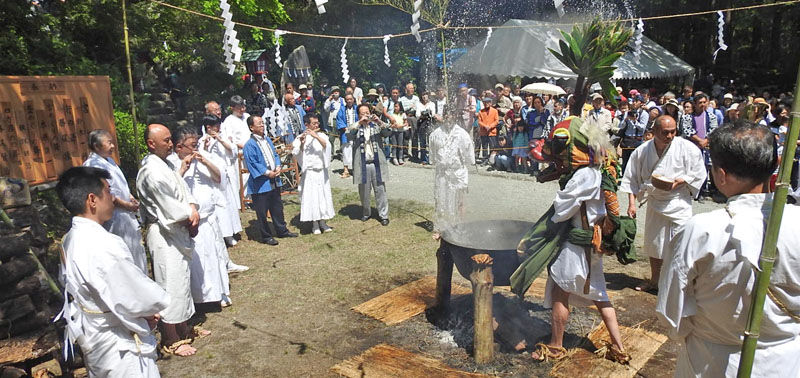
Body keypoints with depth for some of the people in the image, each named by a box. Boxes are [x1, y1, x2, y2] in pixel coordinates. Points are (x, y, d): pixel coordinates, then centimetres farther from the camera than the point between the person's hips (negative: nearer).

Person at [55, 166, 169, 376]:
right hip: (121, 351, -9)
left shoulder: (71, 240, -1)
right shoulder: (103, 245, -30)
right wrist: (159, 300, -4)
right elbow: (141, 299, -27)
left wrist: (144, 312, 3)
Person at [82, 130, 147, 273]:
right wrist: (127, 205, -17)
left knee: (134, 249, 18)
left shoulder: (109, 160, 12)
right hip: (114, 217, -10)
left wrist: (131, 198, 10)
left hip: (125, 214, 10)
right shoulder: (93, 165, -18)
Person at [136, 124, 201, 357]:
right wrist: (189, 216, -7)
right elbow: (168, 205, -21)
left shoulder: (165, 164, 11)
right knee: (171, 285, -2)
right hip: (164, 235, -10)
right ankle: (171, 341, 11)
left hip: (178, 232, 10)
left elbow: (183, 189, 13)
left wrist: (192, 209, -5)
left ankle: (183, 329, 33)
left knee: (181, 280, 18)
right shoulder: (152, 170, -19)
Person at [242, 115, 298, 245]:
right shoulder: (249, 145, -14)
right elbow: (252, 164, -17)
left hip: (274, 181, 8)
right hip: (260, 184, -7)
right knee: (262, 211, 4)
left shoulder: (267, 140, 11)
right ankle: (266, 236, 16)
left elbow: (275, 154, 16)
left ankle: (282, 230, 31)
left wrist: (278, 167, -2)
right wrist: (267, 172, -17)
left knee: (277, 208, 18)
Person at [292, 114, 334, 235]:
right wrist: (302, 143, -30)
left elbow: (327, 146, -13)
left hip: (322, 172, 3)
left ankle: (322, 222, 19)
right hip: (309, 173, -3)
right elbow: (296, 153, -14)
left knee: (324, 196, 8)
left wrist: (316, 136, -25)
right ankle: (314, 224, 9)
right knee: (311, 197, -1)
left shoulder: (322, 135, 5)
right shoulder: (301, 138, -3)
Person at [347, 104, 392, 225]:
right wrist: (359, 122, -22)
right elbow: (349, 134, -13)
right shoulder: (355, 127, 6)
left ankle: (384, 215, 9)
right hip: (362, 165, 0)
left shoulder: (376, 125, 9)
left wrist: (380, 122, -21)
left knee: (380, 190, 3)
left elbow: (387, 133, -6)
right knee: (364, 192, 10)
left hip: (377, 164, 0)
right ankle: (366, 213, 27)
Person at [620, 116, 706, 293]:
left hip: (678, 203, -4)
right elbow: (631, 178, 3)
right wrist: (631, 203, -4)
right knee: (653, 244, 16)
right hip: (654, 202, 4)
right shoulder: (642, 151, -5)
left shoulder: (687, 148, -12)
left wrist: (678, 182, -20)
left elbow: (698, 173, -4)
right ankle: (654, 281, 34)